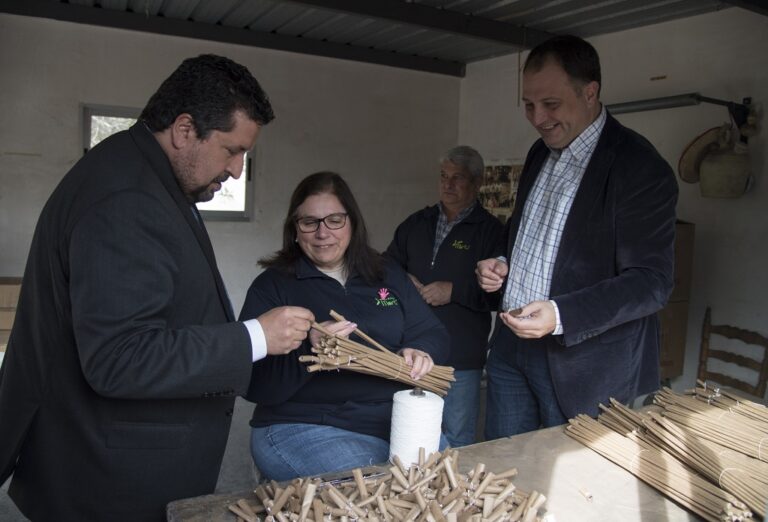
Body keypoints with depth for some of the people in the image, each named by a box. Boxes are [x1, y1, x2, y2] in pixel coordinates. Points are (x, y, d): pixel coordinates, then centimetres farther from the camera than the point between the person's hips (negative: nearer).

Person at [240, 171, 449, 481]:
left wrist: (421, 353, -13)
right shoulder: (272, 286, -1)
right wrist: (308, 351, -27)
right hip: (305, 429, -5)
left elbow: (432, 333, 11)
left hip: (399, 421, 5)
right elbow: (253, 384, -8)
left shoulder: (387, 274, 14)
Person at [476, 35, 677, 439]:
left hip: (582, 364, -7)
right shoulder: (541, 153, 8)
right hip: (512, 344, 7)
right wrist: (501, 263, 1)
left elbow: (651, 283, -18)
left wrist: (561, 317, -28)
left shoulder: (640, 167, -16)